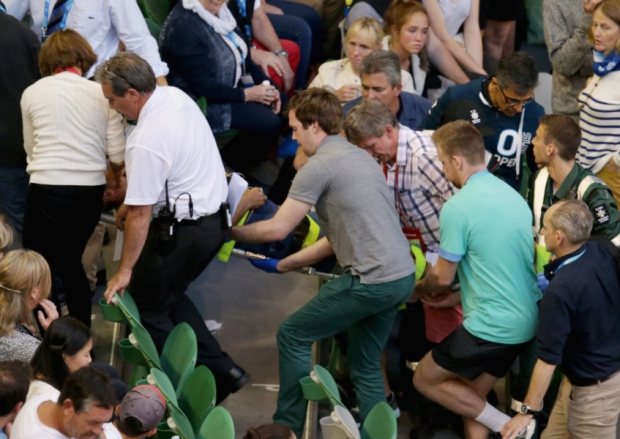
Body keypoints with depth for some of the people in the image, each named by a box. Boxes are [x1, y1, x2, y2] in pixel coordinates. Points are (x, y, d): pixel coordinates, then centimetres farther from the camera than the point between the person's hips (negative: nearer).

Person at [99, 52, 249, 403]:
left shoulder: (146, 141, -26)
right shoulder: (177, 97, 0)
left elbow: (140, 214, -22)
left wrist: (125, 271, -14)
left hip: (184, 229, -9)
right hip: (217, 215, 9)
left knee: (149, 309, 7)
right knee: (171, 296, 24)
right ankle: (222, 370, 19)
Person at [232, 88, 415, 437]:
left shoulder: (319, 167, -10)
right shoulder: (360, 157, 18)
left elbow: (277, 229, -7)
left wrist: (230, 232, 10)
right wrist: (282, 266, 26)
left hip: (372, 280, -9)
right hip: (402, 275, 9)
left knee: (293, 336, 6)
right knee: (365, 365, 19)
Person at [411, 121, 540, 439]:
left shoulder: (457, 208, -16)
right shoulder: (514, 196, 8)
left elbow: (442, 277, -6)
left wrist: (417, 291, 15)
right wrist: (462, 296, 24)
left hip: (491, 327, -8)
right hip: (527, 321, 8)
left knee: (425, 379, 11)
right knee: (470, 397, 20)